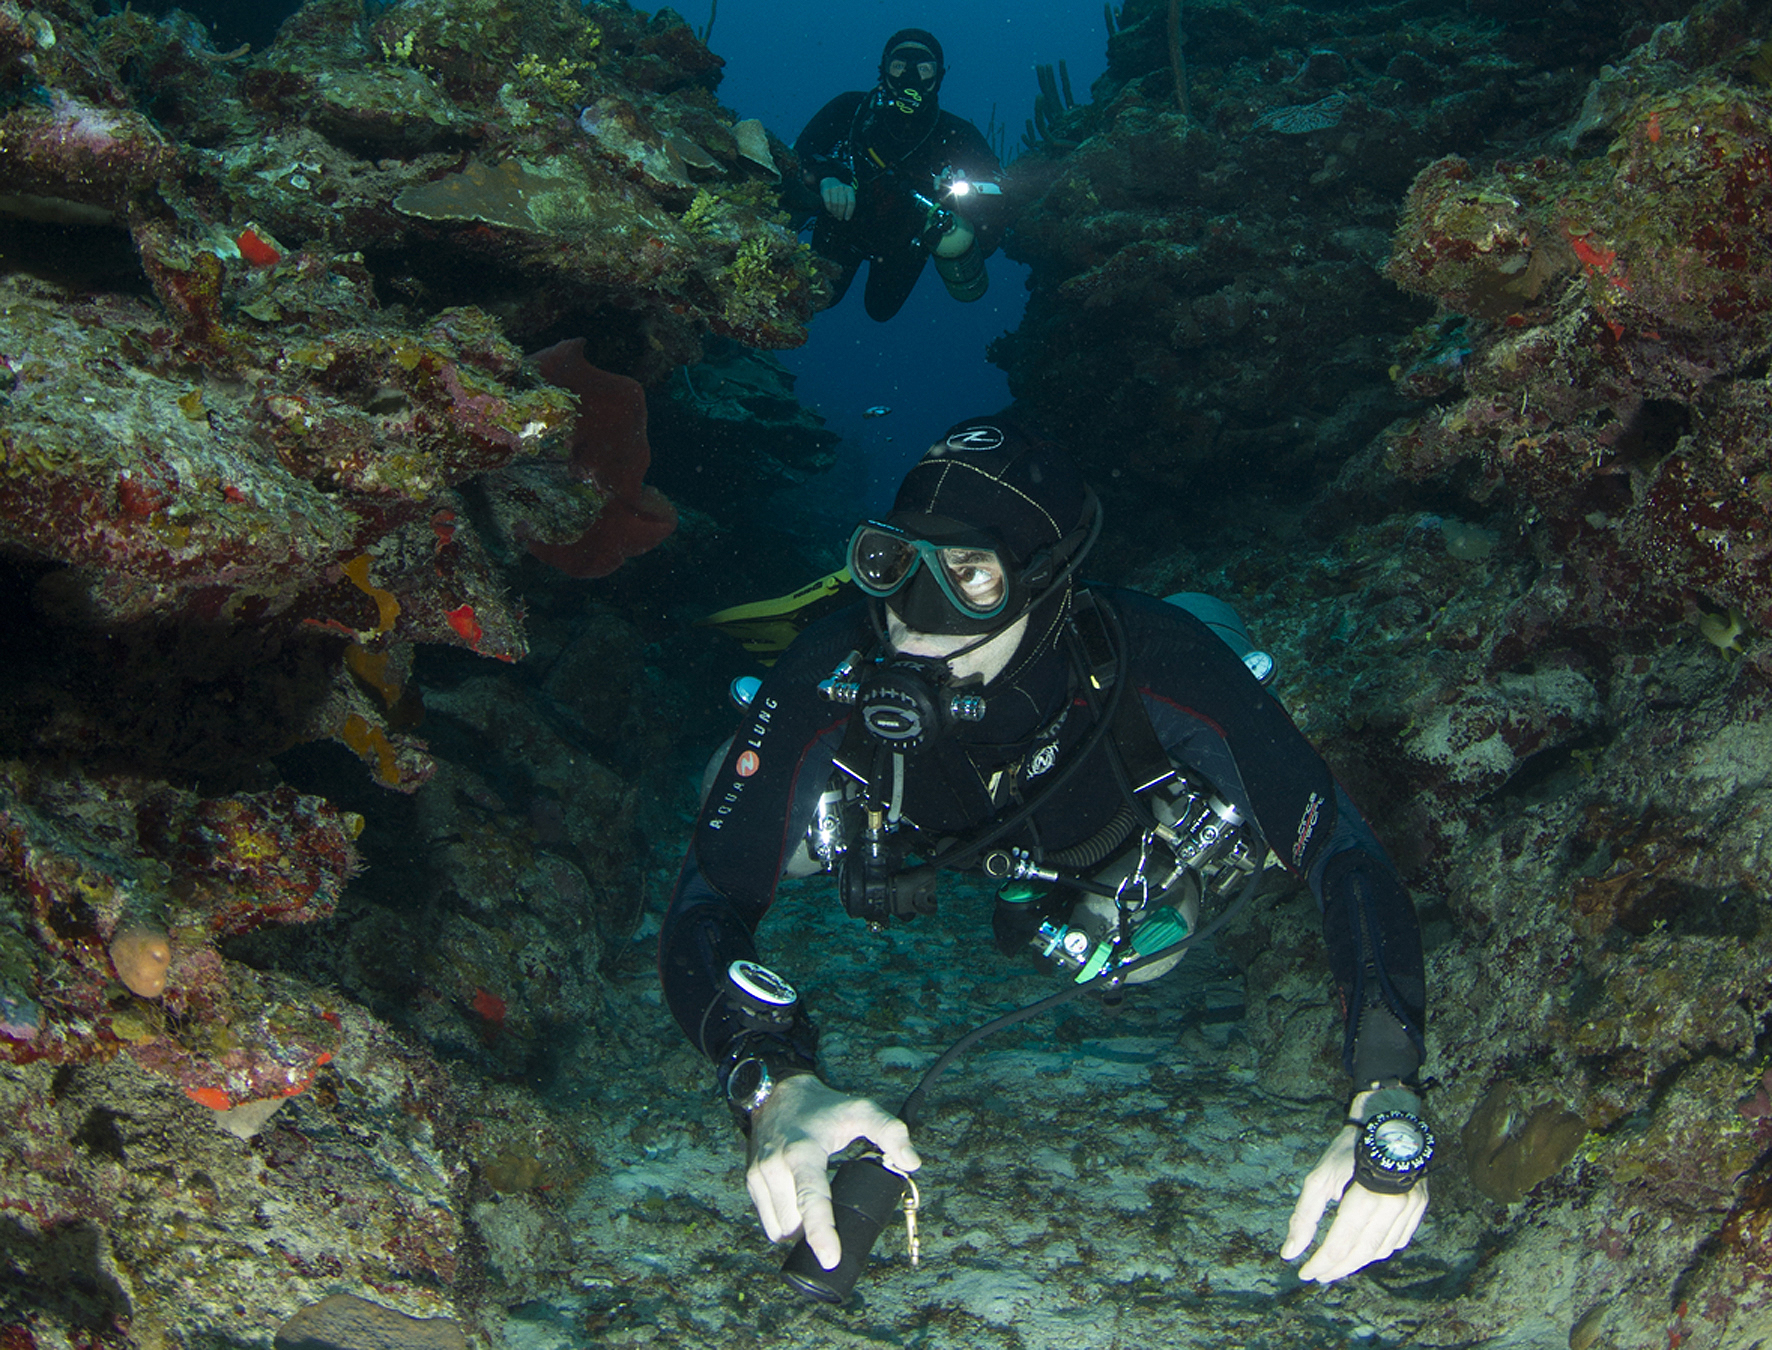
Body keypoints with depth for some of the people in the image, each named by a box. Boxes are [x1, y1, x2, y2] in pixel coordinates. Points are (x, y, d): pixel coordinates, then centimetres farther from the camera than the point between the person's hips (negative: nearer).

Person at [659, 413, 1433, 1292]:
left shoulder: (1157, 658, -45)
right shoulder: (831, 679, -43)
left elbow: (1343, 856, -44)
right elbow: (710, 899, -42)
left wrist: (1387, 1104, -59)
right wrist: (776, 1083, -63)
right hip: (937, 846, 0)